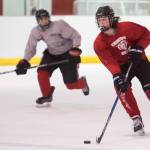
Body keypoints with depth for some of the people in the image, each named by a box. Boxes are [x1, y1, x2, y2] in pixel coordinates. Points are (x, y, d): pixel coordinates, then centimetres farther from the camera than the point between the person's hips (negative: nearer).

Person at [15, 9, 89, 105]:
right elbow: (31, 47, -4)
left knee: (71, 84, -5)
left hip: (67, 54, -5)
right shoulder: (36, 31, -10)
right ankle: (47, 95, 4)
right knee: (42, 72, -20)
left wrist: (75, 49, -32)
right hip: (51, 54, 5)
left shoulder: (59, 25, -27)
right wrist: (24, 61, -16)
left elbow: (76, 36, -22)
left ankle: (83, 83, 33)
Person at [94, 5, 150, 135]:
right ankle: (136, 119, -16)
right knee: (122, 88, -23)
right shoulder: (99, 43, -17)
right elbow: (109, 62, -26)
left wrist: (138, 48, -19)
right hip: (122, 65, 1)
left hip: (138, 60, -1)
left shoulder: (126, 27, -20)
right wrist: (117, 77, -39)